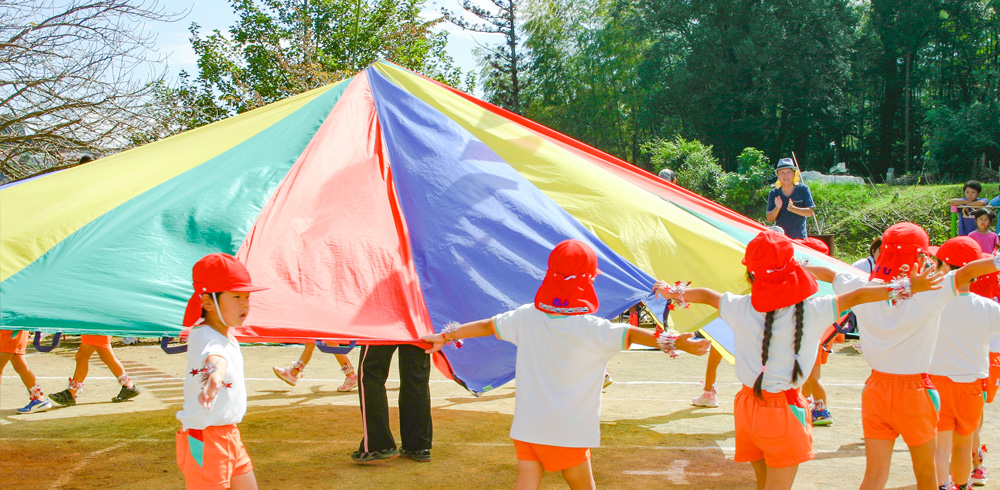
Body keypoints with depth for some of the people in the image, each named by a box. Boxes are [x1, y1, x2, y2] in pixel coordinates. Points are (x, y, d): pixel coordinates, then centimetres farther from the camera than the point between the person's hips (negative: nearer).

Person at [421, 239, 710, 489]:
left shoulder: (528, 316, 0)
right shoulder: (590, 328, -15)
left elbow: (486, 326, 10)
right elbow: (631, 335, -23)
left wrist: (444, 337, 22)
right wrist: (677, 344, -25)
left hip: (527, 427, 4)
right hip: (566, 431, -4)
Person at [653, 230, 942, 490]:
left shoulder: (740, 308, -5)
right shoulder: (812, 311, -14)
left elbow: (707, 296, 12)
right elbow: (856, 297, -9)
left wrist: (675, 293, 30)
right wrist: (908, 287, -2)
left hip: (749, 405, 4)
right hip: (785, 411, -4)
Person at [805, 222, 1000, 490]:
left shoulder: (864, 288, -4)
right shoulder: (929, 291, -16)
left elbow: (828, 273, 10)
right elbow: (967, 271, -27)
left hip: (875, 390, 3)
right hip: (914, 391, -3)